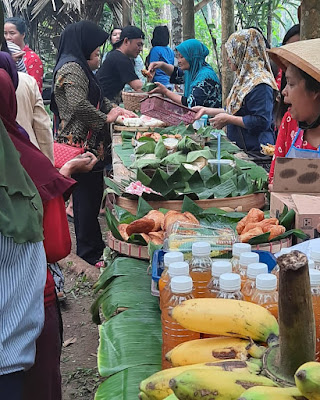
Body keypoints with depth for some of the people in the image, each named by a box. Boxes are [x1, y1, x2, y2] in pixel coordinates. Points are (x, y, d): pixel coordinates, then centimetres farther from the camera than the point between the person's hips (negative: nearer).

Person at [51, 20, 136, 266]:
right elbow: (79, 105, -25)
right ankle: (90, 254, 5)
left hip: (90, 146, 10)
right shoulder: (71, 68, -13)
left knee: (90, 197, 16)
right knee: (87, 198, -4)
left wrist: (116, 109, 11)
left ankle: (94, 245, 27)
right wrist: (106, 118, -12)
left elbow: (98, 99, 28)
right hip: (82, 146, -10)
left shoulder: (80, 68, 20)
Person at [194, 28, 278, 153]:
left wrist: (227, 119, -15)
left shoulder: (260, 83, -17)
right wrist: (206, 110, 23)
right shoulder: (244, 78, 14)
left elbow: (262, 122, -23)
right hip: (239, 147, 9)